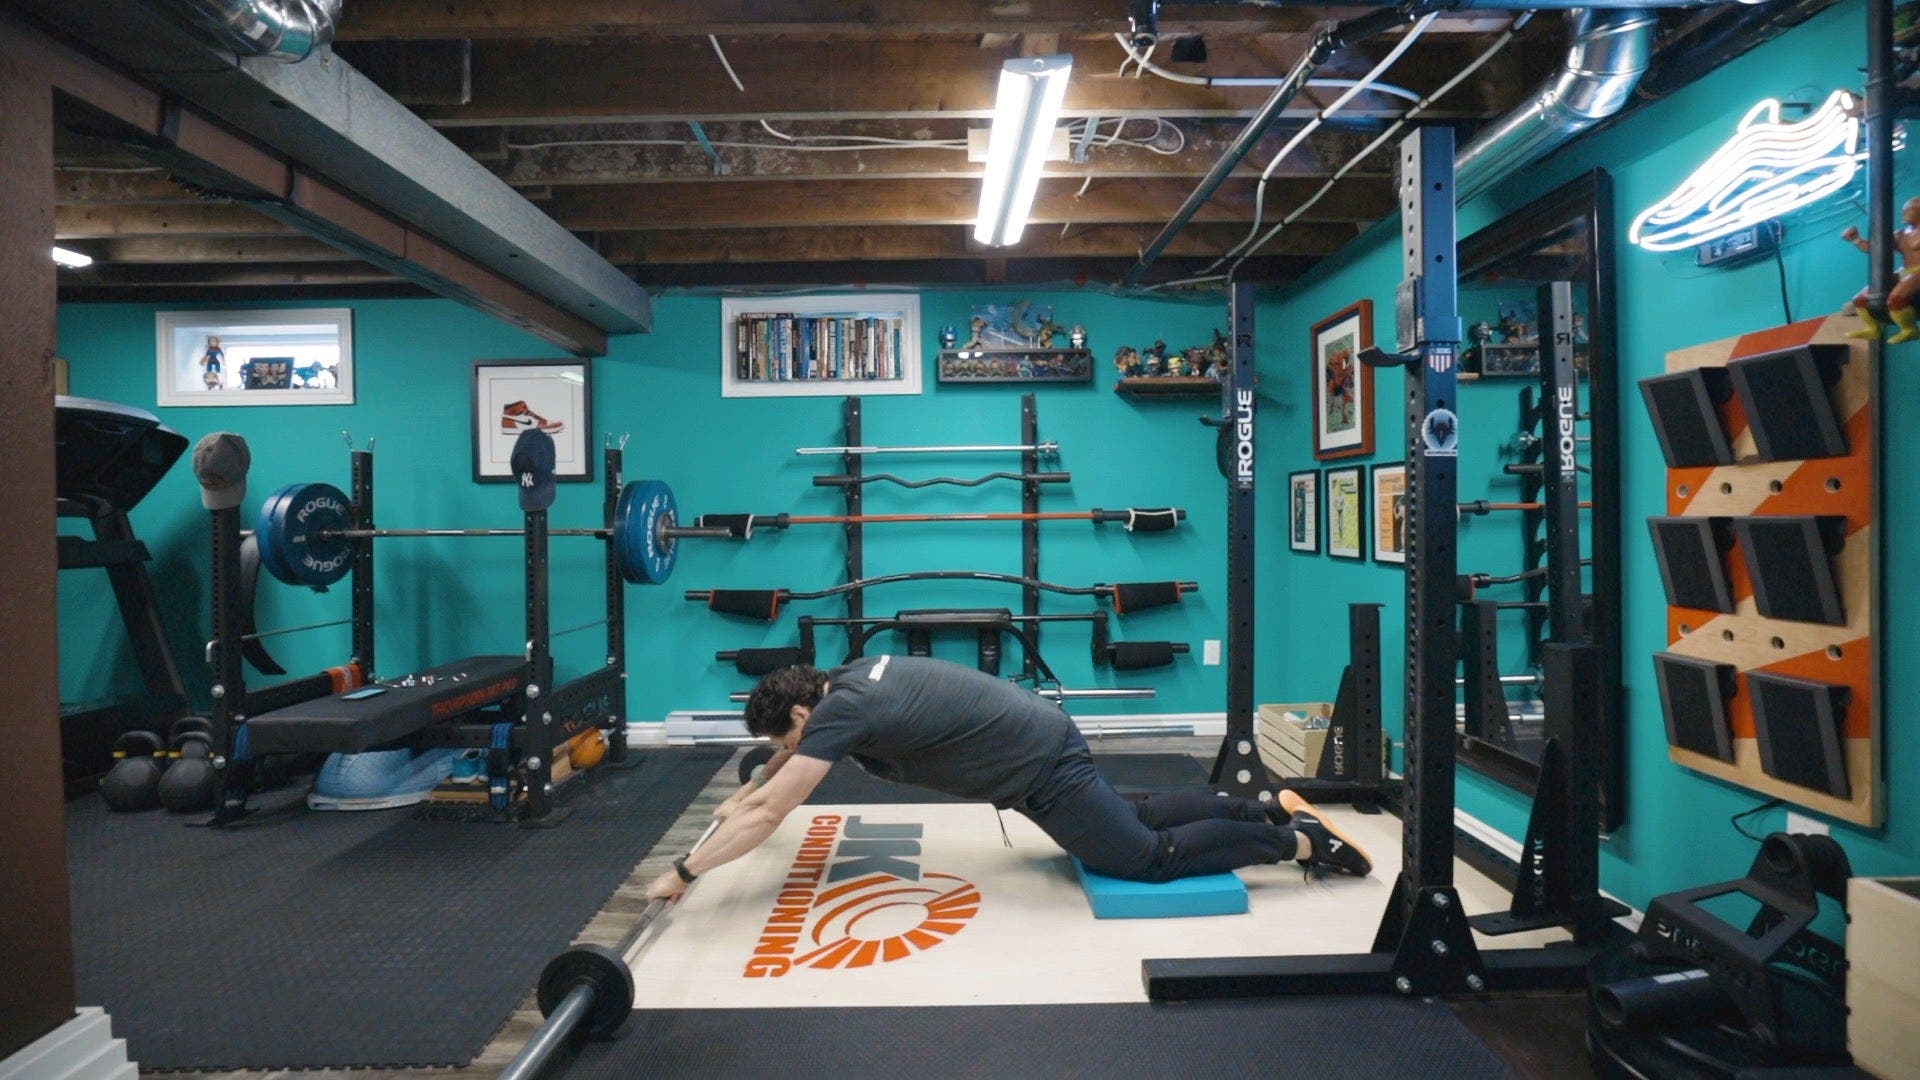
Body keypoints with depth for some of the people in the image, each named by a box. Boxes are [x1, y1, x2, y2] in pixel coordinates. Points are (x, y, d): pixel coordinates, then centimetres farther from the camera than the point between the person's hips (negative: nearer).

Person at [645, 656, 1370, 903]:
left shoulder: (841, 711, -19)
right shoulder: (847, 678, 7)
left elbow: (770, 816, -17)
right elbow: (789, 756, 29)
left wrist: (682, 873, -8)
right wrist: (748, 791, 38)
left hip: (1042, 768, -9)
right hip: (1041, 741, 9)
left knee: (1150, 857, 2)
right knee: (1135, 822, 24)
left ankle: (1300, 840, 11)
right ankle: (1269, 809, 30)